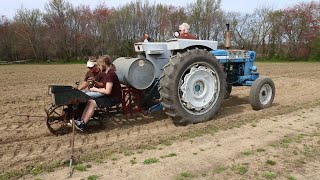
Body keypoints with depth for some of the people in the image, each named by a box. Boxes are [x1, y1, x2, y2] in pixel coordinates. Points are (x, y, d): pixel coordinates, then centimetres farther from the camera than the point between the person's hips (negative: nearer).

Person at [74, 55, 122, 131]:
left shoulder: (110, 74, -20)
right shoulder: (107, 73, 10)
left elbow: (107, 91, -24)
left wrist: (95, 89, -11)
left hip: (114, 98, -9)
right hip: (109, 96, 9)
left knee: (92, 103, -16)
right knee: (89, 101, -2)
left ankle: (82, 125, -7)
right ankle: (81, 121, -1)